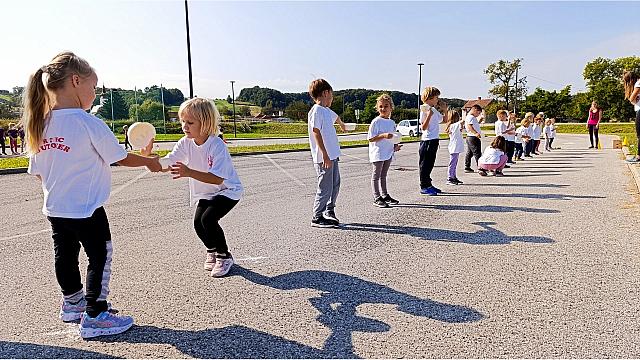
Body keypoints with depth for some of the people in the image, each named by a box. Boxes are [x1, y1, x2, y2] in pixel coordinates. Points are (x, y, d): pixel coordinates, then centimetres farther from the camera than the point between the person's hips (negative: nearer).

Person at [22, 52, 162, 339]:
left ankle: (72, 303, 40)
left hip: (54, 208, 8)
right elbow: (121, 158, -10)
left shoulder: (38, 124, 1)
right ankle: (94, 316, 12)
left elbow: (37, 171, 8)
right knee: (100, 258, 6)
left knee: (65, 256, 21)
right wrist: (149, 161, 6)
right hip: (86, 209, -7)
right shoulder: (89, 123, -19)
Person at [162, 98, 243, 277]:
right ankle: (212, 250, 24)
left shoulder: (217, 145, -28)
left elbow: (217, 178, -36)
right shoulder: (185, 143, -9)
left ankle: (224, 256, 1)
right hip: (205, 193, 6)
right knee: (198, 222, -8)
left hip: (227, 190, -6)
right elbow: (165, 165, -13)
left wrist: (189, 172, -46)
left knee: (208, 218, -22)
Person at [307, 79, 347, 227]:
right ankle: (317, 218, 6)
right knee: (325, 188, -5)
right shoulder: (316, 111, -12)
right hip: (324, 158, -10)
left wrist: (342, 125, 62)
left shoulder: (326, 111, 16)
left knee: (335, 185, 16)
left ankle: (329, 212, 28)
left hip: (332, 156, 10)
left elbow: (336, 117, 39)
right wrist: (325, 155, -24)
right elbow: (316, 133, -19)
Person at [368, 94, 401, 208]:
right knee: (376, 175, 1)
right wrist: (383, 135, -26)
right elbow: (371, 138, -15)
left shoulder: (392, 123, 10)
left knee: (383, 175, 16)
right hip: (378, 153, -7)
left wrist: (395, 146, 5)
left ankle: (385, 195, 25)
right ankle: (377, 198, 5)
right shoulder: (376, 122, -12)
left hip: (388, 153, 7)